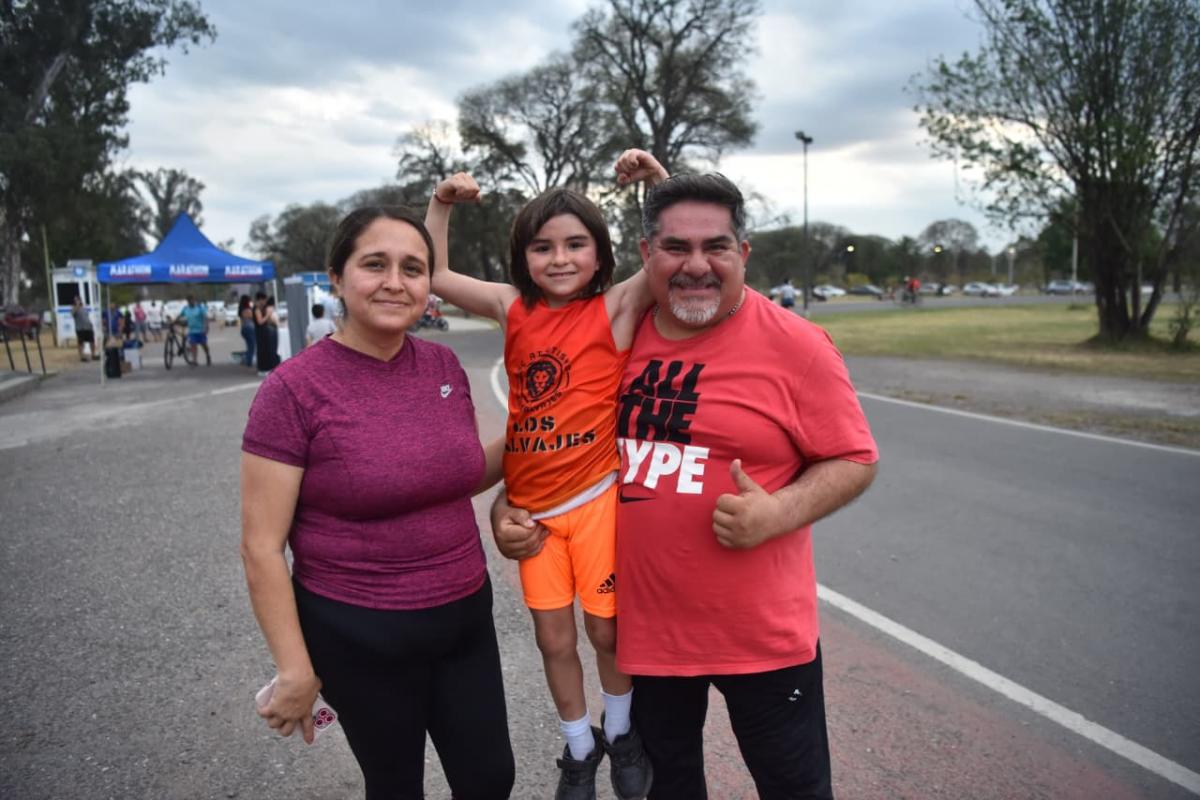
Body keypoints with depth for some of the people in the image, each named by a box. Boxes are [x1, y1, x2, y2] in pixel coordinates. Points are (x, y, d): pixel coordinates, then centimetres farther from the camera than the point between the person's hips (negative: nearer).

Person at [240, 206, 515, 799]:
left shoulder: (444, 365, -2)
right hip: (358, 635, -4)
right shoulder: (294, 389, -17)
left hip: (465, 615, 5)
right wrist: (295, 669, -13)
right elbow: (262, 548, -14)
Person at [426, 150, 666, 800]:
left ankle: (621, 734, 41)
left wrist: (658, 180, -25)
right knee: (553, 637, 13)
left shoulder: (615, 308, -8)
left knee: (606, 629, 11)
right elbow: (434, 275, 8)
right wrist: (441, 204, -1)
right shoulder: (514, 308, 2)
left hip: (594, 496, -3)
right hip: (530, 503, 3)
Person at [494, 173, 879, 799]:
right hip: (643, 624, 3)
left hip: (762, 631, -3)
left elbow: (854, 460, -5)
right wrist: (510, 507, -1)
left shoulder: (795, 345, -11)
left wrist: (777, 513, -21)